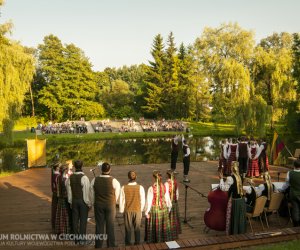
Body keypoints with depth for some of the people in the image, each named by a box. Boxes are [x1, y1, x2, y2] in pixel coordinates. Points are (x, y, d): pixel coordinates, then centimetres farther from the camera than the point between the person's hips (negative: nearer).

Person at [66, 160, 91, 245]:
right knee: (83, 220, 4)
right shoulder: (84, 177, -17)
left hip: (74, 201, 5)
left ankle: (76, 238, 23)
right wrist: (88, 203, -6)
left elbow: (69, 191, 6)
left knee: (75, 220, 12)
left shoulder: (70, 178, -1)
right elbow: (86, 192, -15)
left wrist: (70, 202, 16)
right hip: (83, 201, -5)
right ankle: (82, 239, 9)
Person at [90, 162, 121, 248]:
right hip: (111, 205, -2)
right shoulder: (114, 181, -14)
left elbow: (92, 194, 2)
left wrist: (93, 204, 17)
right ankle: (111, 245, 16)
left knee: (99, 225, 11)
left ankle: (98, 245, 19)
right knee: (110, 225, 8)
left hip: (98, 205, 2)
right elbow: (117, 194, -2)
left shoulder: (94, 180, -8)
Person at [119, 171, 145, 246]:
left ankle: (128, 244, 22)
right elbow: (143, 200, -6)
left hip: (127, 211, 0)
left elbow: (121, 200, -7)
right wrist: (141, 209, 11)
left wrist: (121, 210, 8)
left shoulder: (124, 188, -14)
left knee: (128, 229, 13)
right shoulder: (140, 187, -14)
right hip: (137, 211, 0)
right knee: (137, 229, 15)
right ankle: (137, 243, 23)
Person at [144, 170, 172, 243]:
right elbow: (167, 198, 1)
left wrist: (147, 212, -4)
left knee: (154, 227, 13)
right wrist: (168, 207, 16)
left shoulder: (151, 188, -21)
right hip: (163, 209, 3)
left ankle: (153, 241, 24)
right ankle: (164, 240, 31)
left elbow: (149, 201, -15)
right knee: (163, 225, 18)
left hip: (154, 209, -3)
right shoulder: (164, 187, -9)